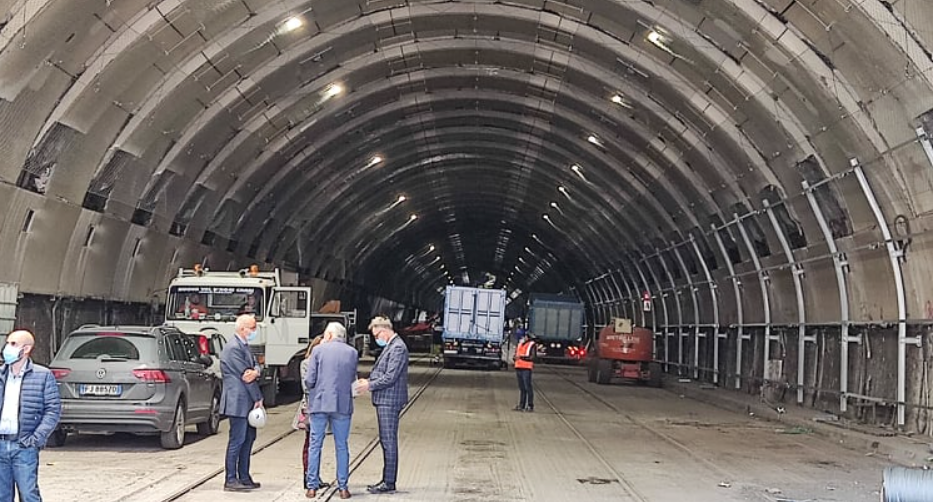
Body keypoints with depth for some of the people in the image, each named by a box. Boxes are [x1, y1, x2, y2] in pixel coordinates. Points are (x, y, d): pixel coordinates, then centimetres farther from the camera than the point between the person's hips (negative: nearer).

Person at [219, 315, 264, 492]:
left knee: (249, 438, 12)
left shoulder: (244, 346, 16)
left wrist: (255, 372, -17)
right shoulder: (233, 348, -16)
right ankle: (230, 480, -1)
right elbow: (244, 375, -16)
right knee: (237, 440, -6)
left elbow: (255, 366, 9)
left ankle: (244, 477, 19)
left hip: (247, 402, 10)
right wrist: (258, 398, -10)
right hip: (238, 402, -10)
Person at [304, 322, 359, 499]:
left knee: (315, 445, 7)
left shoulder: (319, 350, -3)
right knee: (342, 447, 9)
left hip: (319, 403, -1)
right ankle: (343, 487, 9)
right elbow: (352, 379, 7)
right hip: (343, 405, 1)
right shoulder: (352, 353, 3)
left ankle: (312, 486, 8)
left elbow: (309, 380, -5)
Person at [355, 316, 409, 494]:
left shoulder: (398, 348, -15)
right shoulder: (390, 347, 17)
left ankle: (389, 483, -2)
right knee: (386, 441, 14)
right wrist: (368, 380, 7)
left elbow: (390, 378, -20)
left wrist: (369, 385, -11)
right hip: (384, 400, 10)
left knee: (389, 441, -6)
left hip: (389, 401, -10)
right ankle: (386, 480, 20)